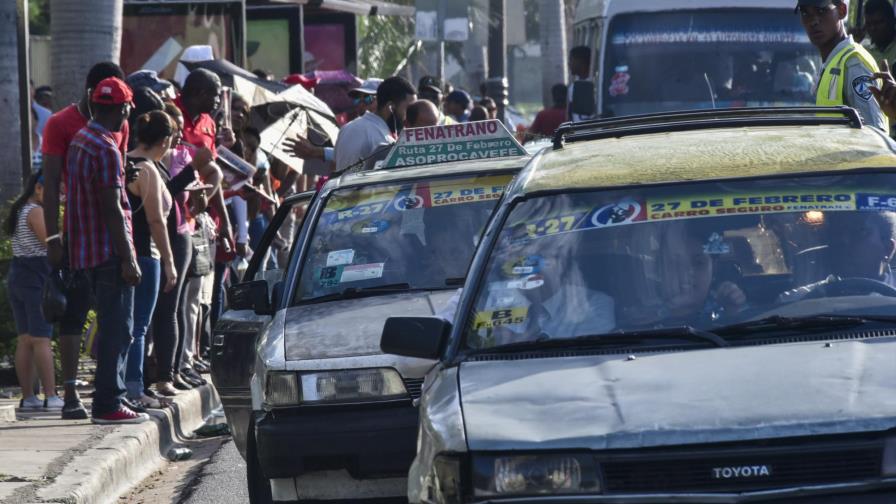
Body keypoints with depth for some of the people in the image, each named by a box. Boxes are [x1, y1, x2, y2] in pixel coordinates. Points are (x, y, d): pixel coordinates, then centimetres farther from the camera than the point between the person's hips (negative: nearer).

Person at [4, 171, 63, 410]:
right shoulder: (37, 212, -11)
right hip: (37, 279, -9)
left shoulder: (19, 211, 17)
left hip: (18, 275, 9)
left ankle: (27, 397, 7)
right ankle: (50, 396, -15)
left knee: (25, 340, 8)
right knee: (42, 340, -11)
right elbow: (52, 243, -17)